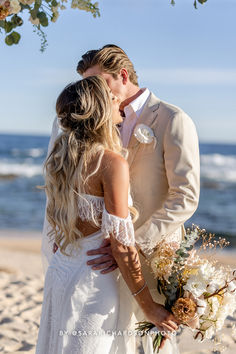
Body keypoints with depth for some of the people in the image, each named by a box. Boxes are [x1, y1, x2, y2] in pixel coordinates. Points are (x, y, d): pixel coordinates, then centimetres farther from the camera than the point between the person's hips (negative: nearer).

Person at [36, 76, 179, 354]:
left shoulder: (59, 156, 3)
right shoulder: (112, 163, -18)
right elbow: (121, 246, -19)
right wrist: (150, 308, -12)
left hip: (59, 272, 8)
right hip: (96, 282, -8)